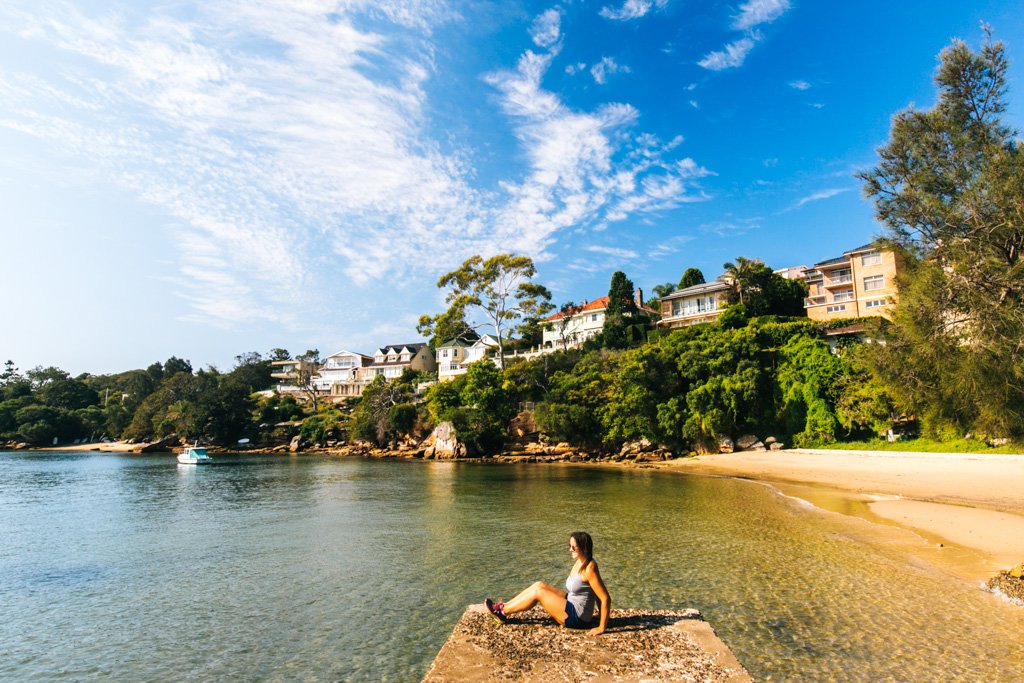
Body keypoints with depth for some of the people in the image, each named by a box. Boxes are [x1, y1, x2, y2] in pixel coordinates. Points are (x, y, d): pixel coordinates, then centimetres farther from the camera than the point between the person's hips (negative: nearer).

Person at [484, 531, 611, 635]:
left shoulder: (589, 569, -25)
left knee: (538, 592, -10)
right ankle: (503, 606, 10)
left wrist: (601, 628, -22)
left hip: (578, 618, -9)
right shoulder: (580, 562, 3)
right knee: (539, 585, 4)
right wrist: (599, 611, 17)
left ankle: (503, 612, 4)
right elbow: (597, 591, 15)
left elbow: (606, 598, -25)